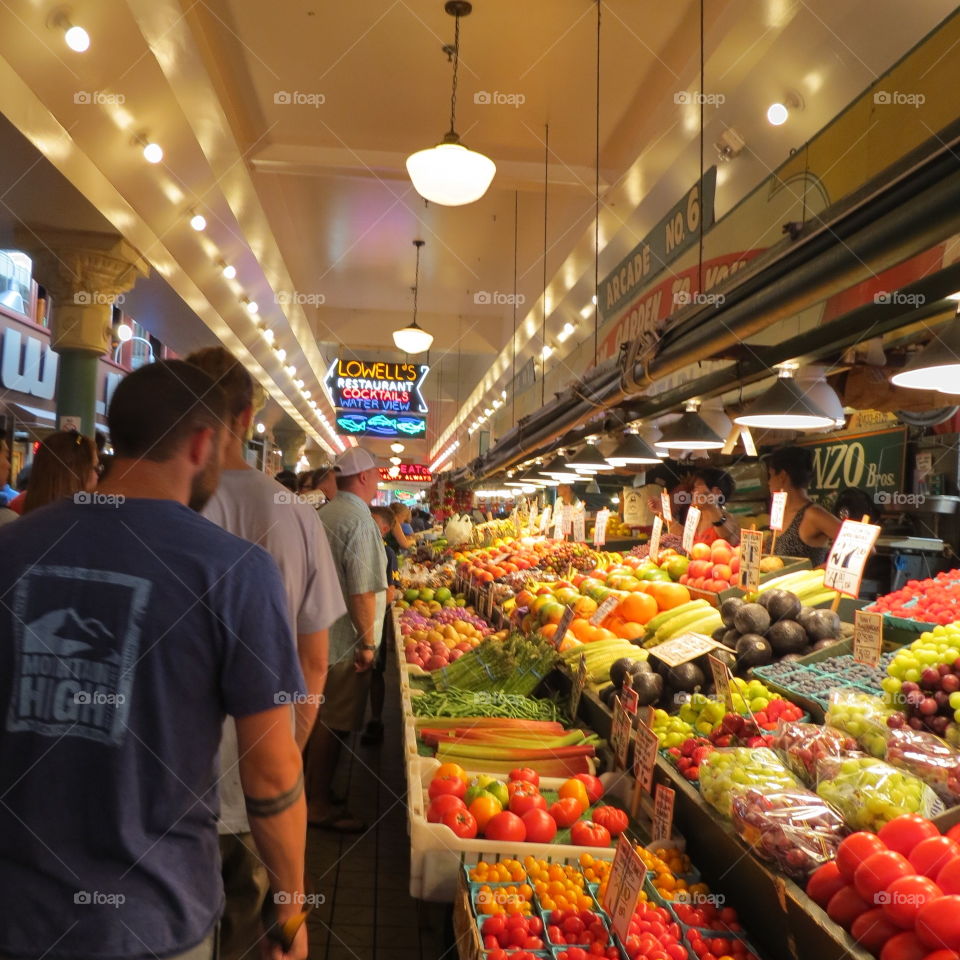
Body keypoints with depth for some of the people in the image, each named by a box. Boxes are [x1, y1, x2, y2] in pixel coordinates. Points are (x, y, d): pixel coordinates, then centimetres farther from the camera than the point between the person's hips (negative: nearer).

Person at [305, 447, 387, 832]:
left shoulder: (326, 513, 9)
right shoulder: (360, 521, -20)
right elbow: (361, 591, -23)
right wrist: (367, 641, -18)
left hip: (321, 633, 9)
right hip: (346, 639, -9)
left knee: (322, 716, 20)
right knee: (335, 723, 2)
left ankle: (314, 790, 34)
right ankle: (319, 804, 14)